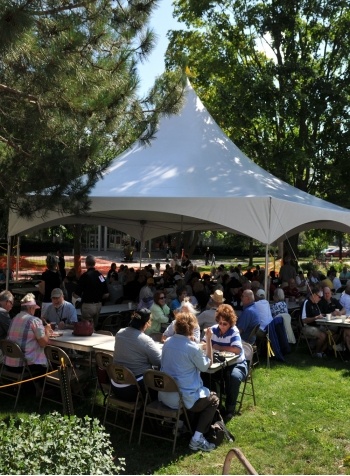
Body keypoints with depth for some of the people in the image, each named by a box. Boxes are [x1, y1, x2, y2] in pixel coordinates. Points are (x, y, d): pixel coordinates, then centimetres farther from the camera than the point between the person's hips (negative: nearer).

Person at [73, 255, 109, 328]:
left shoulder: (85, 275, -16)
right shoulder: (100, 275, 2)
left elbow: (76, 295, -14)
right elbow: (106, 295, 5)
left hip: (88, 305, -6)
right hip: (98, 305, 6)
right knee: (94, 327, 17)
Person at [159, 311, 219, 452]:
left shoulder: (167, 342, 1)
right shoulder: (192, 347, -19)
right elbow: (207, 365, -2)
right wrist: (209, 340, -1)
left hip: (164, 396, 7)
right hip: (183, 399, -7)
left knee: (205, 393, 32)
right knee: (213, 400, 19)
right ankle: (197, 438, 8)